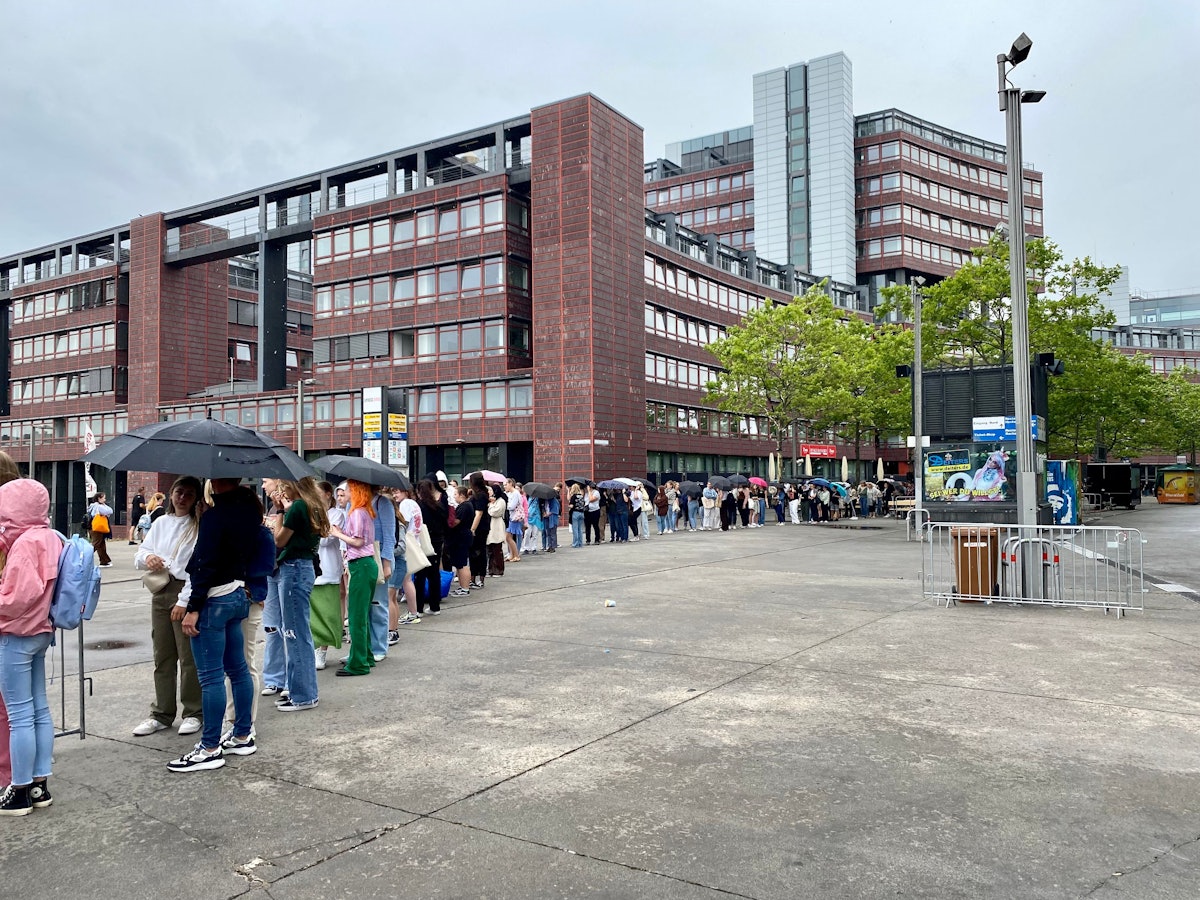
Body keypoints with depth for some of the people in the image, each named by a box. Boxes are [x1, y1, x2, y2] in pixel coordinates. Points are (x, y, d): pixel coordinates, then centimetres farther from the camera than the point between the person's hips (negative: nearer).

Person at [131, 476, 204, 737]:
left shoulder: (199, 526, -4)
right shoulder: (161, 523, 13)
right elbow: (139, 556, 14)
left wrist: (184, 601, -16)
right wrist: (147, 557, -11)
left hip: (187, 592, -5)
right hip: (160, 592, 5)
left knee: (189, 656, -1)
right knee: (162, 656, 11)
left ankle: (193, 713, 11)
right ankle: (161, 714, 20)